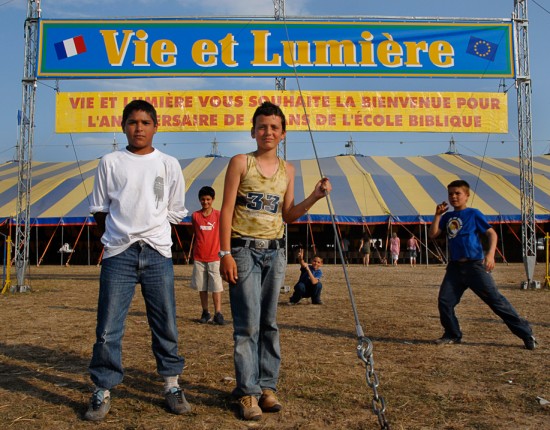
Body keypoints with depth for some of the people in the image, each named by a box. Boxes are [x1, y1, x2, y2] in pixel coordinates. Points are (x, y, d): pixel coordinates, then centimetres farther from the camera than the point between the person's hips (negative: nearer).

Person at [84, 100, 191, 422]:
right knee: (108, 328, -1)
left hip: (158, 253, 1)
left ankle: (172, 385, 19)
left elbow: (175, 212, 12)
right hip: (118, 254, 0)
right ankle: (103, 392, 13)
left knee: (166, 325, 5)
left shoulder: (169, 164, 8)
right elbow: (100, 210, 12)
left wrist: (151, 234, 9)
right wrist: (120, 236, 7)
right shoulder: (111, 162, 7)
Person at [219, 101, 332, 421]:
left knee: (269, 323, 7)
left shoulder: (287, 170, 11)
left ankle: (268, 386, 14)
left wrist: (315, 197, -1)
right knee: (248, 324, -5)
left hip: (275, 252, 4)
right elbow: (227, 210, -5)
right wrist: (226, 253, -13)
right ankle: (248, 392, 2)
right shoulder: (240, 162, -2)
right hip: (244, 250, -4)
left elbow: (288, 215, 14)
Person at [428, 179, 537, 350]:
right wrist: (437, 215, -2)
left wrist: (490, 253, -22)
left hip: (475, 265, -5)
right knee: (444, 300, 0)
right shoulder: (447, 217, 12)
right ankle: (453, 335, 18)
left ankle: (526, 333, 3)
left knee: (495, 299, -6)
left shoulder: (474, 214, -2)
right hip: (455, 267, 5)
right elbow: (433, 235, 8)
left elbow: (492, 233, -6)